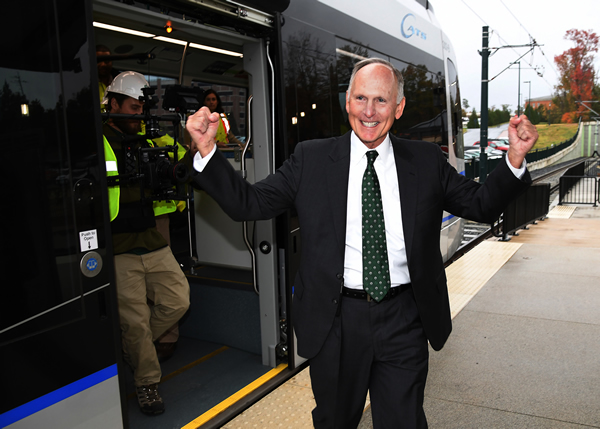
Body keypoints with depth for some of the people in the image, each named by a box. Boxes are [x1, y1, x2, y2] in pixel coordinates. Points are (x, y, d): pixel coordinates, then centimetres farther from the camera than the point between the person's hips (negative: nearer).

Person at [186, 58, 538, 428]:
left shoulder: (427, 161, 3)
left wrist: (515, 159, -11)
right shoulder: (311, 158, -1)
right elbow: (248, 203, -3)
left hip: (404, 320, 1)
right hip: (335, 318, 0)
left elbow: (482, 205, 6)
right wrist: (207, 150, -14)